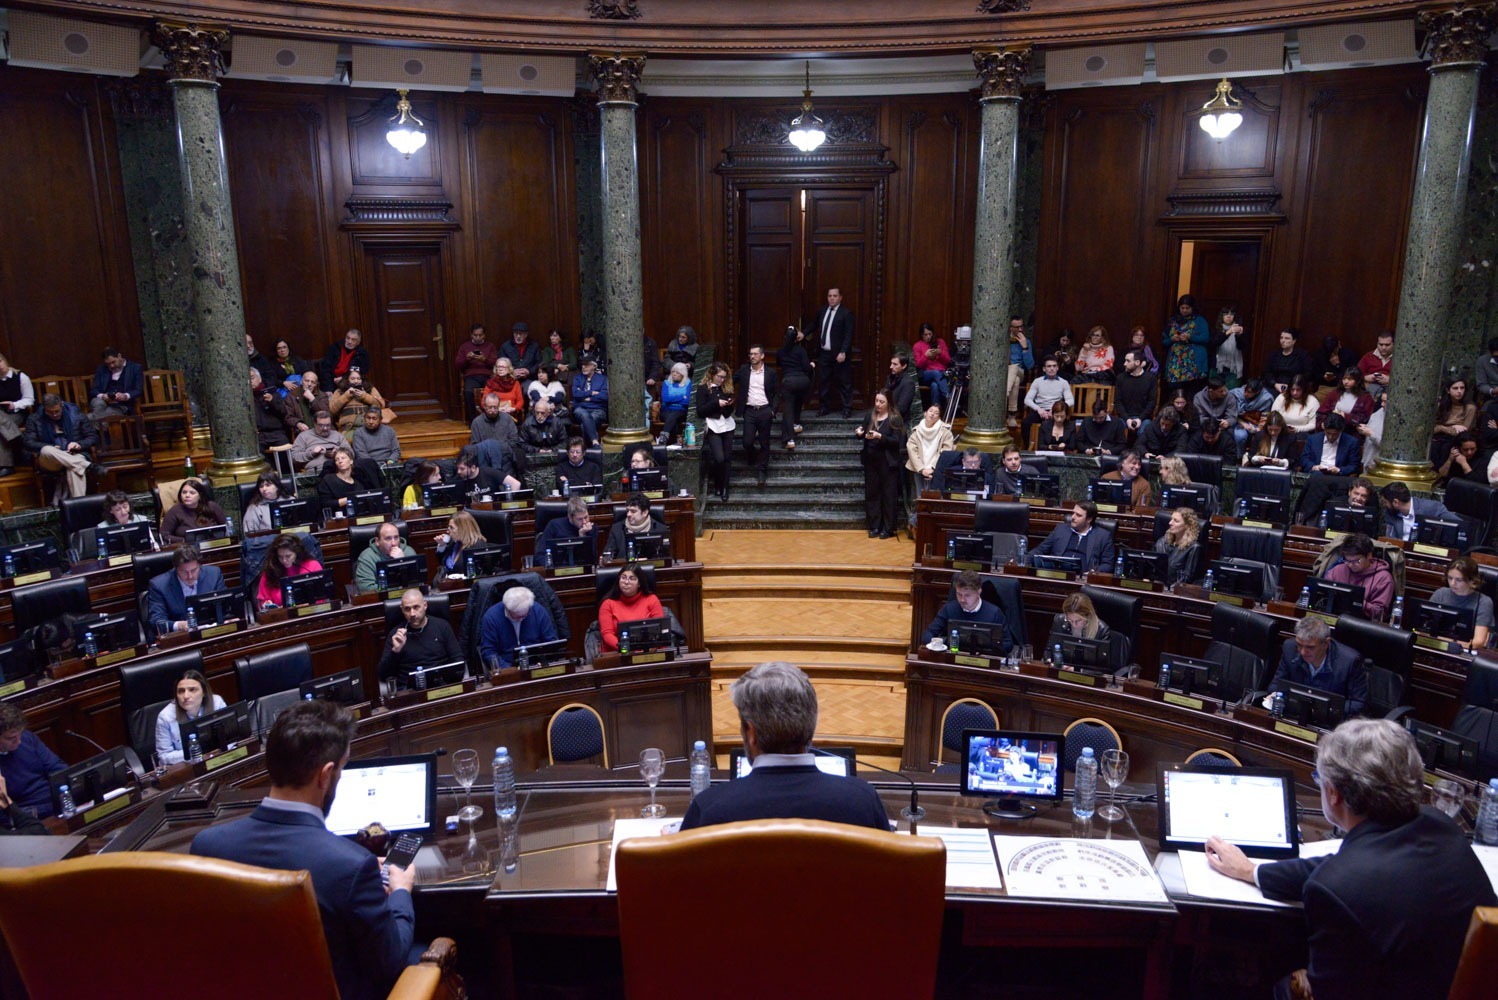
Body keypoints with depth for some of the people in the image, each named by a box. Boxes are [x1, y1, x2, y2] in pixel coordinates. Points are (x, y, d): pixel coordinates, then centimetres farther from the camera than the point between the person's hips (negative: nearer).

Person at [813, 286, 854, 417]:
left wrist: (843, 352, -21)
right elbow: (814, 325, 21)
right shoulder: (822, 310, 10)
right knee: (823, 381, 10)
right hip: (823, 353, 6)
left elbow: (848, 335, -14)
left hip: (839, 354, -6)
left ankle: (847, 409, 9)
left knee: (844, 382, 2)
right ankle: (825, 407, 22)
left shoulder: (846, 313, -9)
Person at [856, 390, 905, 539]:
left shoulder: (895, 419, -7)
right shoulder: (870, 415, 7)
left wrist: (879, 436, -25)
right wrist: (860, 432, -9)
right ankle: (874, 526, 16)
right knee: (871, 493, 8)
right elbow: (863, 435, 13)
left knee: (888, 494, 0)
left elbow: (896, 441, -13)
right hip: (871, 461, 5)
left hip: (887, 463, -5)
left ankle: (888, 528, 8)